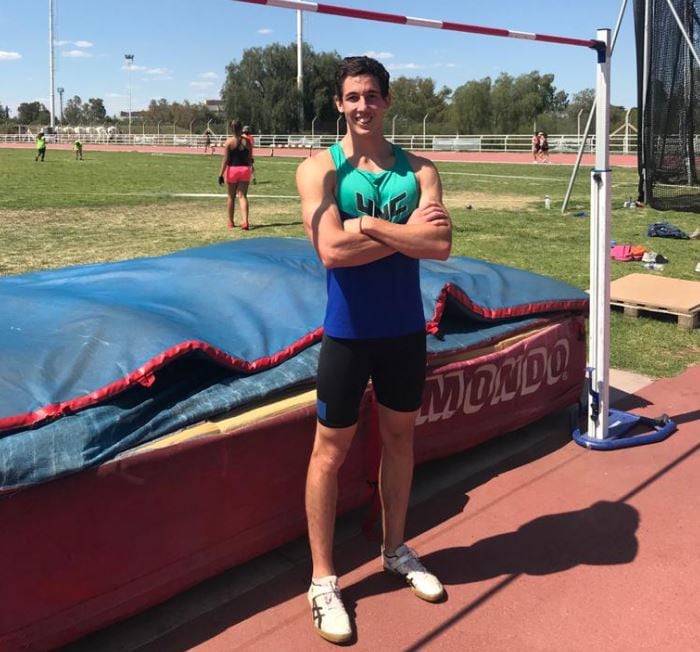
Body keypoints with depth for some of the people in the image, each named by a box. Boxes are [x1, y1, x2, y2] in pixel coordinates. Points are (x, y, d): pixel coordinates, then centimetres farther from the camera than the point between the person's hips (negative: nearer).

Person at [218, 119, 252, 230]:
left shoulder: (229, 142, -7)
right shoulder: (246, 142, 1)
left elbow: (225, 159, -11)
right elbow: (249, 159, 5)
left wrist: (221, 174, -9)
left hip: (232, 170, -2)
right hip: (245, 169, 2)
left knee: (231, 197, 12)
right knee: (242, 196, 1)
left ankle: (230, 222, 22)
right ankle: (245, 221, -15)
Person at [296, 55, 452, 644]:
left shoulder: (418, 169, 1)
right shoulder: (320, 169, -8)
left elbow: (441, 246, -14)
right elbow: (332, 250, -23)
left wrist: (369, 224, -21)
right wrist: (407, 231, -17)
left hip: (406, 329, 4)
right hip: (348, 331, -3)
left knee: (400, 437, 17)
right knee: (332, 449, 4)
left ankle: (396, 549, 38)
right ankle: (323, 581, 18)